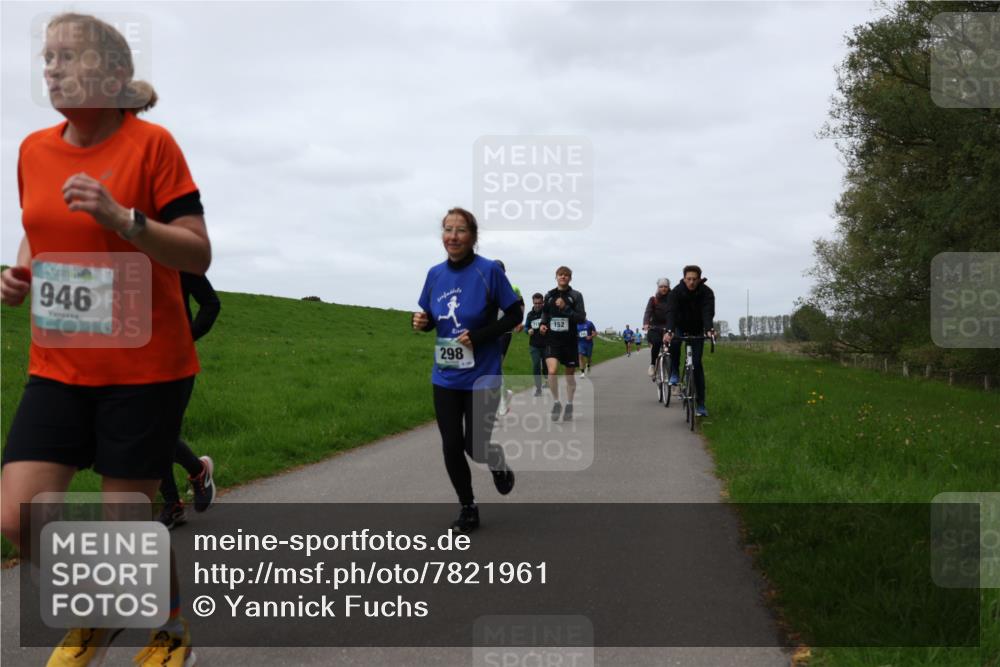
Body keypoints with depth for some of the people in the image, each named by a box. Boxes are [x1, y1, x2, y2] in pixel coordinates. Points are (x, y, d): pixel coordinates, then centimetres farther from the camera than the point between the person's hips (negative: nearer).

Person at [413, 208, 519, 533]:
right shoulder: (435, 273, 1)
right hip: (445, 377, 4)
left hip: (482, 377, -4)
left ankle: (499, 464, 36)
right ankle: (468, 509, 26)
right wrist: (421, 322, -11)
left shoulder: (489, 271, -13)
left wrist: (479, 336, -19)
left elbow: (514, 315, -7)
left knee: (476, 447, -1)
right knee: (451, 447, 6)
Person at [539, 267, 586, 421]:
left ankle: (569, 405, 27)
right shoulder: (549, 295, 7)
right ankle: (556, 402, 0)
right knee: (552, 371, -19)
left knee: (569, 374, 10)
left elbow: (582, 318, -9)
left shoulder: (575, 296, -2)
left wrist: (565, 308, -21)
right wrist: (543, 324, 1)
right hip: (552, 340, 1)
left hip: (570, 341, -1)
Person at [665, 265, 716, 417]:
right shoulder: (676, 292, -23)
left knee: (697, 363, -7)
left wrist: (709, 330, -55)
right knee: (674, 342, -35)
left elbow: (708, 313, -35)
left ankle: (700, 404, -2)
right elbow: (671, 312, -35)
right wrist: (669, 331, -53)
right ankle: (674, 373, -11)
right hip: (680, 327, 0)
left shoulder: (707, 292, -22)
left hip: (697, 330, 0)